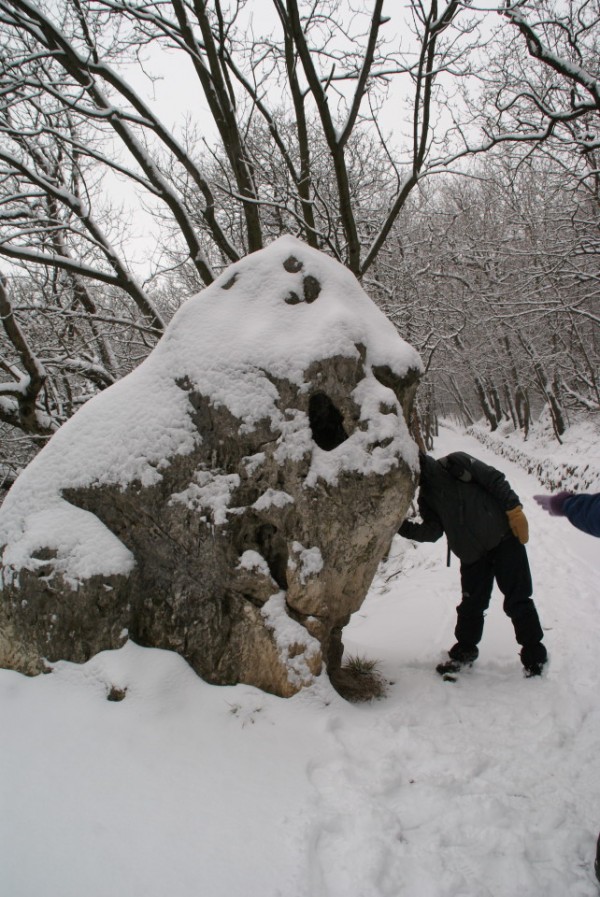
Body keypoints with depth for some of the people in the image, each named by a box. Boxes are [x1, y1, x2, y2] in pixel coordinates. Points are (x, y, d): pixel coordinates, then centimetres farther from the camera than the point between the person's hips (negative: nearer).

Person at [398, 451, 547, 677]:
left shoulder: (456, 463, -8)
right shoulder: (426, 497, 8)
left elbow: (496, 480, -8)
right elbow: (432, 531, -2)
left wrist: (514, 509, -15)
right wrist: (403, 527, -15)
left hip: (504, 537, -5)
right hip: (472, 555, 5)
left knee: (517, 600, -1)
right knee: (471, 605, 9)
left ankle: (534, 656, 13)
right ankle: (465, 651, 28)